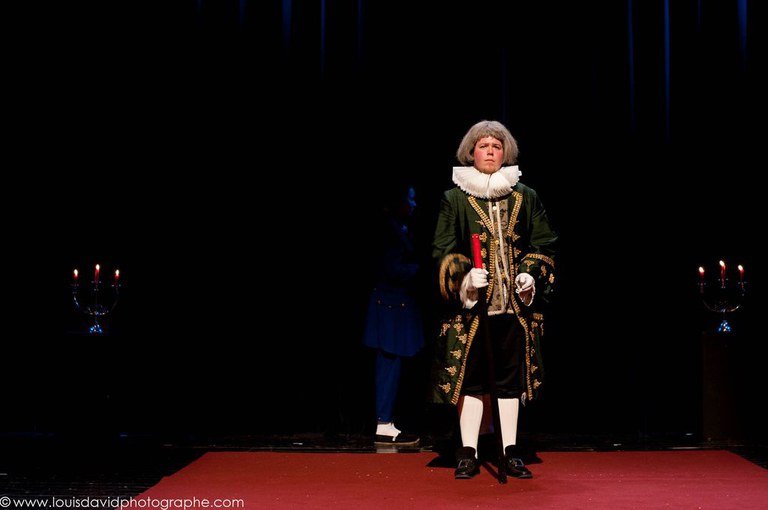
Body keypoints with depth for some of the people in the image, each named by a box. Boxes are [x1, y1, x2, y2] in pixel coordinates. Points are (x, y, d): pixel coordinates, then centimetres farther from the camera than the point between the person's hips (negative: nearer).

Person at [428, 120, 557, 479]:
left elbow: (544, 245, 11)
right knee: (470, 378, 1)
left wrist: (532, 274, -5)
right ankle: (468, 454, 10)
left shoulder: (526, 197, 10)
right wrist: (465, 275, -15)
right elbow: (442, 250, 1)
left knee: (511, 378, 7)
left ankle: (510, 453, 16)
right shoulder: (454, 199, 4)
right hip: (471, 305, -2)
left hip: (515, 304, 2)